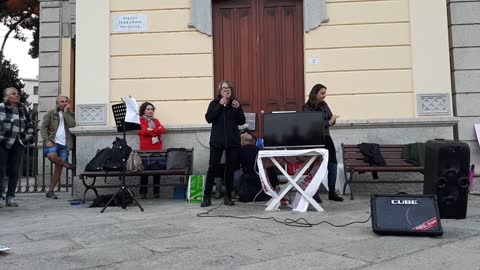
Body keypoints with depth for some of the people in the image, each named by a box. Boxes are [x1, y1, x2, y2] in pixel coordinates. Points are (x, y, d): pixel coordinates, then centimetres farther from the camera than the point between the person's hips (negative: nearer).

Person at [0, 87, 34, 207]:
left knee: (14, 171, 7)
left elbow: (30, 124, 22)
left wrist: (29, 136, 14)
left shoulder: (23, 109, 12)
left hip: (18, 144, 5)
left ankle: (11, 197, 15)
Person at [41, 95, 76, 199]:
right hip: (53, 141, -2)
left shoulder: (70, 114, 13)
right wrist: (47, 140, -11)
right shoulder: (51, 113, 7)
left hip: (64, 144, 2)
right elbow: (43, 127, 2)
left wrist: (66, 112, -6)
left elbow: (72, 125, -7)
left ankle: (50, 191, 9)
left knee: (58, 168, 0)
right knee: (51, 155, -35)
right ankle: (66, 164, -5)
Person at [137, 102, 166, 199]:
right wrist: (156, 133, -4)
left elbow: (162, 129, 4)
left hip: (157, 147, 4)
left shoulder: (156, 120, 22)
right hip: (145, 148, -4)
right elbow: (143, 131, -8)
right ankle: (143, 193, 0)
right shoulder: (140, 120, 9)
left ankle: (156, 192, 4)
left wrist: (151, 130, -9)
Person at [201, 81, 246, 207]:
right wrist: (220, 105, -12)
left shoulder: (235, 103, 9)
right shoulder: (214, 103, 5)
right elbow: (208, 118, -9)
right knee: (212, 168, -4)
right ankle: (207, 197, 3)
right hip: (217, 141, -2)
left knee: (230, 168, 5)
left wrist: (238, 109, -11)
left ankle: (228, 197, 15)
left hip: (232, 141, 2)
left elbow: (242, 121, 4)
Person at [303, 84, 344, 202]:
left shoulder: (324, 105, 9)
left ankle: (332, 192, 15)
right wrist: (328, 122, -20)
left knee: (333, 165, 4)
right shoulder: (307, 108, -8)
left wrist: (332, 120, -11)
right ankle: (314, 194, 8)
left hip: (326, 138, 6)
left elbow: (331, 120, 12)